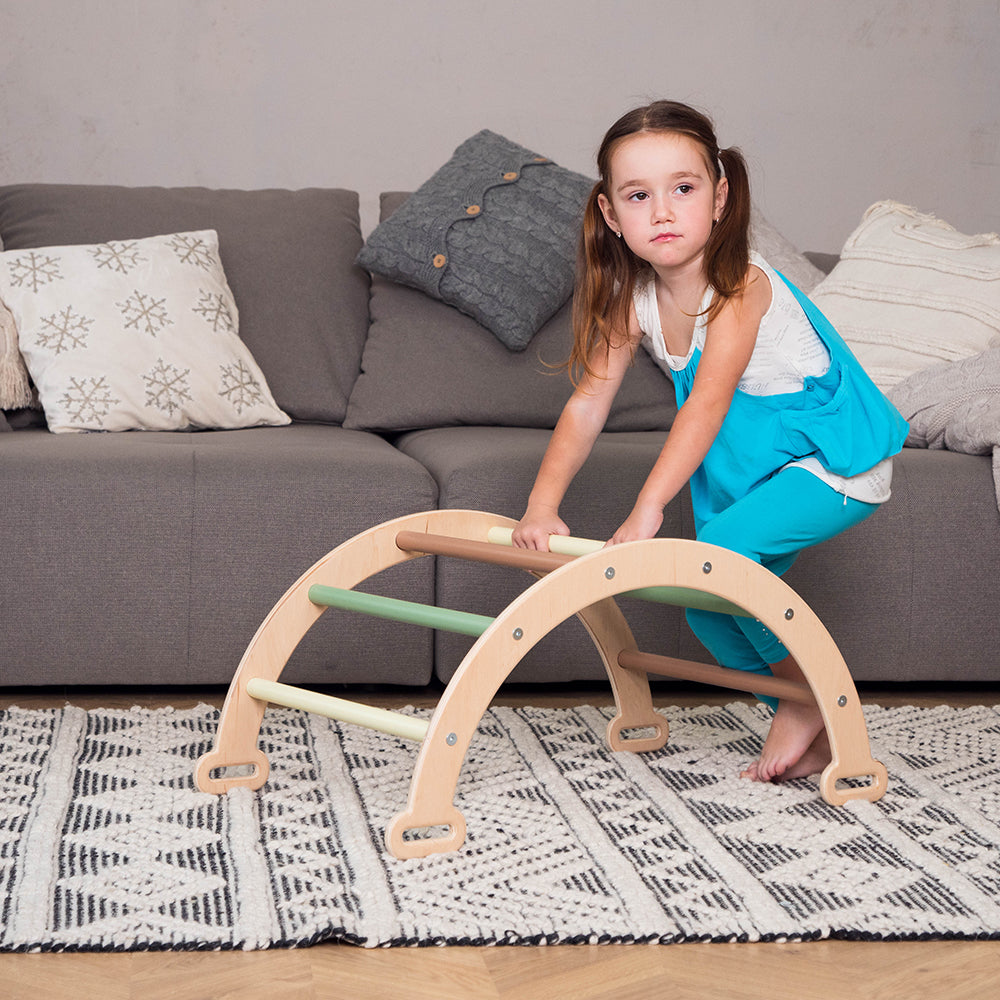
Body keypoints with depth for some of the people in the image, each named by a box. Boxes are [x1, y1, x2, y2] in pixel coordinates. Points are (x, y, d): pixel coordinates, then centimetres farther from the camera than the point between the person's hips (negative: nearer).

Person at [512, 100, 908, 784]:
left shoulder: (740, 285, -26)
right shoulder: (632, 300, -6)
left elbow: (706, 404, -35)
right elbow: (588, 403, -8)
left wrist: (646, 510, -43)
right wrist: (542, 507, -20)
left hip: (836, 458, -8)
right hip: (750, 466, 8)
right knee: (709, 611, 4)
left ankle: (810, 698, -4)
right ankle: (814, 736, 19)